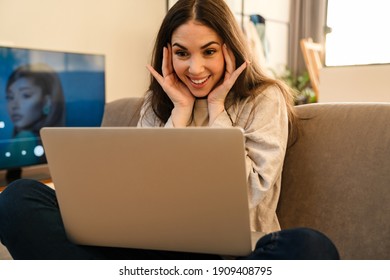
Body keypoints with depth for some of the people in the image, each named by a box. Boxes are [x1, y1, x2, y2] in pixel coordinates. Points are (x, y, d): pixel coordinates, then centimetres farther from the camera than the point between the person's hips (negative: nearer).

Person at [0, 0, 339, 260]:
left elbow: (248, 194, -6)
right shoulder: (157, 104, 12)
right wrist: (181, 111, -3)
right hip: (162, 244, 3)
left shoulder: (264, 99, 3)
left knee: (311, 248, -38)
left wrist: (217, 110, -6)